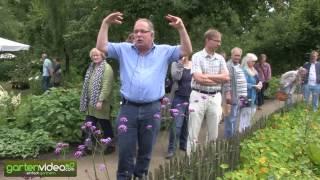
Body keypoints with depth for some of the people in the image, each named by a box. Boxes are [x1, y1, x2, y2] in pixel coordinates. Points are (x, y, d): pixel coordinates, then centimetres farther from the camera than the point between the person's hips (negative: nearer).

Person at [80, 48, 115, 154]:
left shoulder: (106, 68, -14)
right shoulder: (92, 67, 14)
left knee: (105, 125, 5)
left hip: (101, 103, -8)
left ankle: (110, 146, 20)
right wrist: (86, 101, 18)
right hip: (91, 103, 8)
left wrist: (100, 100, -26)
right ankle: (88, 146, 16)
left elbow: (106, 86, -22)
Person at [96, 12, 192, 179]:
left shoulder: (164, 51, 7)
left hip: (151, 109, 0)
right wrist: (105, 24, -5)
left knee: (146, 151, 14)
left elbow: (187, 51, -1)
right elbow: (101, 47, 3)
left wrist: (181, 28, -11)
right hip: (128, 108, 0)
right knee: (125, 151, 5)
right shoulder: (124, 49, 8)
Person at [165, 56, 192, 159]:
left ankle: (183, 144, 27)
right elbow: (175, 77, -20)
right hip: (179, 98, -4)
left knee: (187, 124, 13)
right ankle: (171, 149, -1)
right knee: (176, 124, -8)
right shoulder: (175, 64, -2)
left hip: (191, 99, 4)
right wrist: (181, 63, -23)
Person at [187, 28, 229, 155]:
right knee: (193, 133, 2)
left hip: (215, 97, 5)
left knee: (214, 134, 12)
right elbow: (198, 78, -17)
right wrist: (218, 79, -7)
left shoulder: (220, 58, 9)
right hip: (199, 97, -4)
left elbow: (226, 77, -1)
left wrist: (207, 76, -10)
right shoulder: (197, 56, -6)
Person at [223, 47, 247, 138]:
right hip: (232, 96, -9)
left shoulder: (239, 66, 17)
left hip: (239, 97, 9)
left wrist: (243, 95, 24)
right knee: (231, 118, -5)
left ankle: (232, 136, 25)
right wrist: (227, 93, -25)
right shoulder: (229, 65, -12)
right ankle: (228, 137, 1)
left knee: (234, 118, 16)